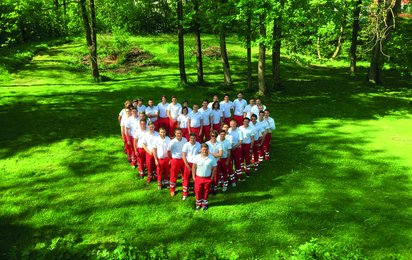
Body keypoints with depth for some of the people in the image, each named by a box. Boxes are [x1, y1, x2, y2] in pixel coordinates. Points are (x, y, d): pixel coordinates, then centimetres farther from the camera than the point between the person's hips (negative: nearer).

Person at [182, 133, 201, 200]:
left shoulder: (198, 145, -4)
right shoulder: (186, 145, -8)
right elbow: (183, 156, -7)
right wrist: (187, 165, -11)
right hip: (188, 163, -1)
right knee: (186, 179, 6)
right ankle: (185, 194, 17)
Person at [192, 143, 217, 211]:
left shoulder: (211, 158, -11)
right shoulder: (197, 157, -9)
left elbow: (214, 168, -3)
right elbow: (194, 167, 1)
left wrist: (212, 177, -4)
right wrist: (193, 176, 0)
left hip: (207, 178, 0)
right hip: (198, 177, 1)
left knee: (206, 191, 12)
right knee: (198, 191, 10)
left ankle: (205, 204, 32)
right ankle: (198, 204, 29)